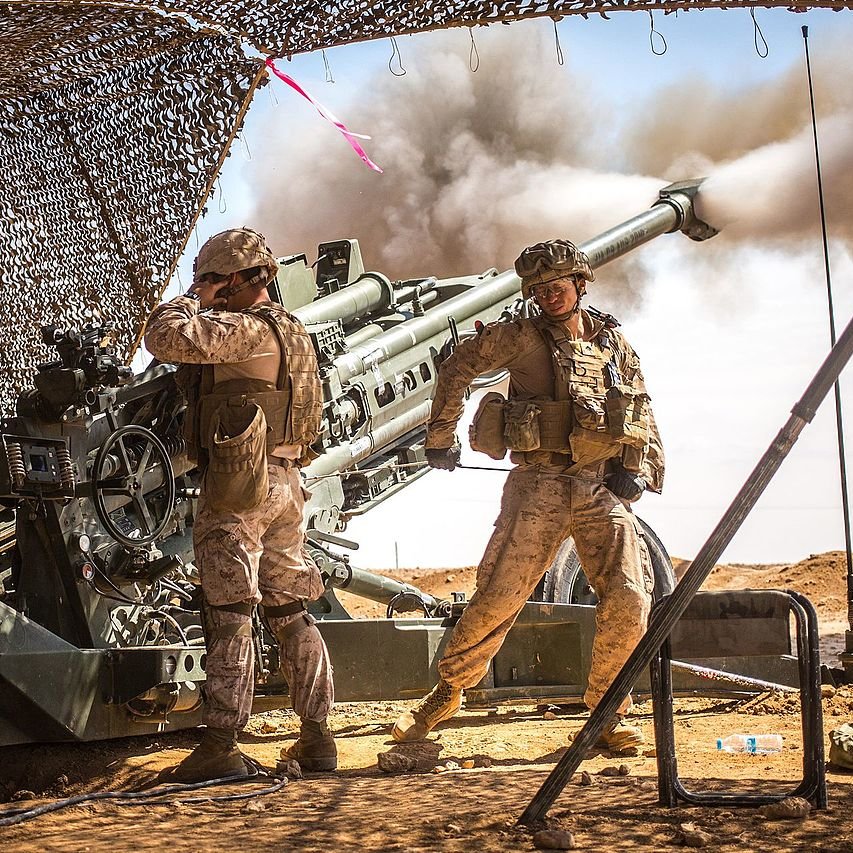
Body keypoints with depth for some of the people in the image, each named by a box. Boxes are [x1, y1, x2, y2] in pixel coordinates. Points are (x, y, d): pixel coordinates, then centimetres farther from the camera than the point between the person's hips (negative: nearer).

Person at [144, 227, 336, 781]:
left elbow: (165, 338, -22)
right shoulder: (292, 332, 16)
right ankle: (317, 738, 14)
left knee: (230, 616, -7)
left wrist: (193, 300, -7)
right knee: (293, 613, 11)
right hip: (285, 483, 9)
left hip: (237, 487, -9)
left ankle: (221, 746, -6)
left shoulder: (244, 330, -14)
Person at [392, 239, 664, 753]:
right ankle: (447, 691, 16)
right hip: (540, 486, -3)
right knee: (500, 596, -6)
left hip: (605, 488, 3)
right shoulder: (523, 338, 2)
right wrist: (441, 437, 7)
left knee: (629, 603, -8)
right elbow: (459, 367, 7)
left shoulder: (615, 344, 14)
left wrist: (641, 469, 8)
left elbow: (644, 414, 21)